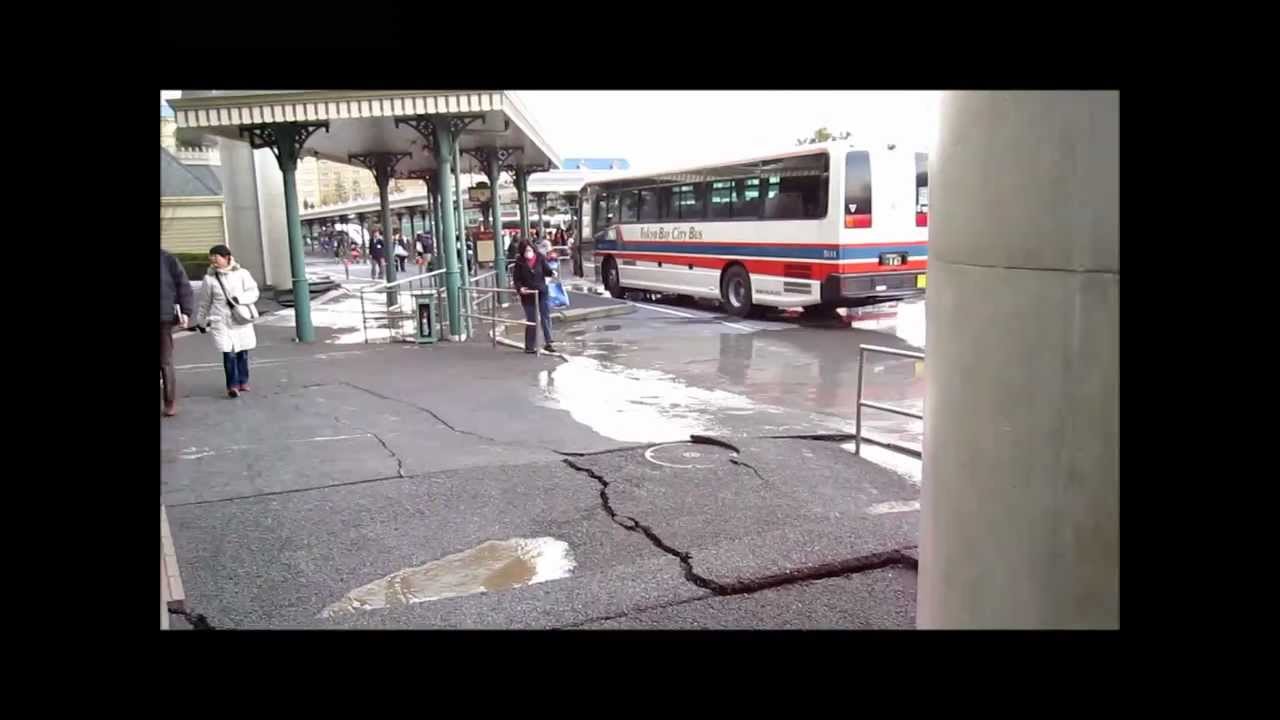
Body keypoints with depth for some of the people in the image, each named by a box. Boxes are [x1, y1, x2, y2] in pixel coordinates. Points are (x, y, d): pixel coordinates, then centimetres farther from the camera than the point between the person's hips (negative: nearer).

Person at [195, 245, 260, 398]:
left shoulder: (242, 274, 0)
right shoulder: (209, 278, 2)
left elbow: (254, 292, -4)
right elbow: (204, 302, 11)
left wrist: (238, 299, -20)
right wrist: (201, 322, 18)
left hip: (241, 321, 1)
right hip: (221, 322, -1)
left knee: (242, 352, 8)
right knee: (229, 354, -9)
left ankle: (243, 382, 24)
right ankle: (233, 385, -5)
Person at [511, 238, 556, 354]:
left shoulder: (540, 258, -4)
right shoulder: (519, 262, -7)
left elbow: (546, 270, -5)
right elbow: (516, 278, -3)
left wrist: (552, 273, -28)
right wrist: (520, 288, -21)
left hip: (542, 292, 1)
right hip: (528, 295, -1)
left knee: (546, 317, 1)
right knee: (531, 321, 5)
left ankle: (548, 343, 10)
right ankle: (530, 346, 16)